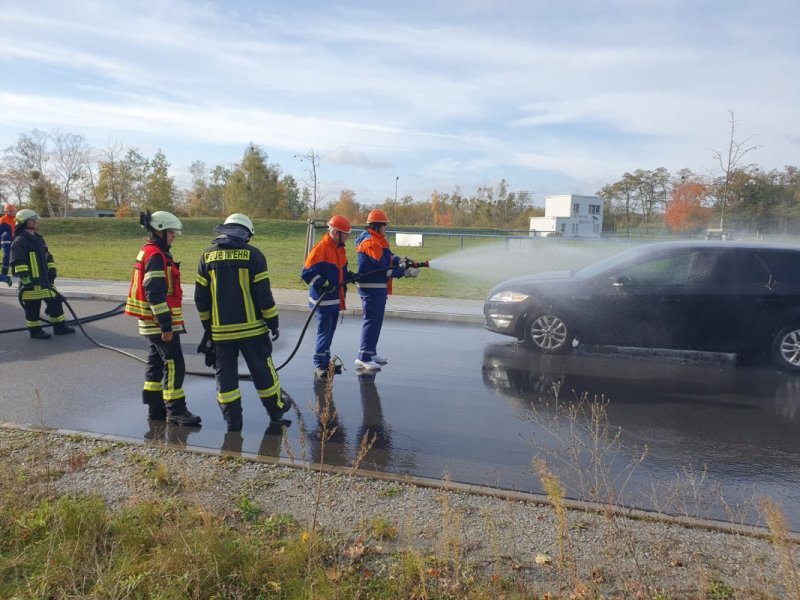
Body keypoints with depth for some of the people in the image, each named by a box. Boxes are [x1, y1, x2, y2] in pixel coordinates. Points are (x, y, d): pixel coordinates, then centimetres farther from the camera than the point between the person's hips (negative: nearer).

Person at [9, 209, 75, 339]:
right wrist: (24, 276, -25)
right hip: (30, 282, -8)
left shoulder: (39, 239, 16)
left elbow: (47, 257, 23)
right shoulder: (19, 241, -11)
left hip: (44, 280, 9)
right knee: (33, 307, 0)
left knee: (55, 301, 10)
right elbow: (18, 261, -19)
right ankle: (35, 331, 11)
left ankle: (59, 326, 18)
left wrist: (52, 270, 13)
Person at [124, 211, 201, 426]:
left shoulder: (148, 253, 15)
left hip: (152, 324, 11)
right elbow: (155, 294, -23)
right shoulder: (156, 256, -17)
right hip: (160, 323, -11)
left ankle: (155, 408, 23)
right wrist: (166, 325, -23)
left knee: (156, 364, 15)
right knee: (174, 366, -6)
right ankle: (175, 411, 0)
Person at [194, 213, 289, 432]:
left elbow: (200, 297, 5)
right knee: (262, 370, 12)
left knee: (225, 374, 10)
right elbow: (263, 294, -10)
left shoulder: (208, 256, 3)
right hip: (252, 328, -2)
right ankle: (276, 408, 28)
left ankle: (232, 420, 14)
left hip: (221, 330, 2)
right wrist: (273, 322, -1)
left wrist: (208, 325, 17)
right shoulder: (253, 254, -7)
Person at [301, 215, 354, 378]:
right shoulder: (320, 249, -17)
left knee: (330, 331, 16)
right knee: (324, 331, -5)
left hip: (335, 298, 9)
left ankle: (325, 361, 28)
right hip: (322, 299, -9)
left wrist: (350, 276, 5)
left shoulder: (340, 249, 11)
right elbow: (307, 273, -19)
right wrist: (324, 284, -24)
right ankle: (320, 365, 4)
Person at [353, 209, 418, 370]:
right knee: (372, 320, -9)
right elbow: (382, 267, -21)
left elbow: (389, 256, 10)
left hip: (378, 287, 11)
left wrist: (401, 262, -10)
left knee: (375, 320, 17)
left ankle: (371, 352, 28)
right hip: (372, 288, -11)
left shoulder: (378, 240, 16)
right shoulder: (371, 242, -17)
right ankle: (363, 357, -7)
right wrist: (405, 272, -18)